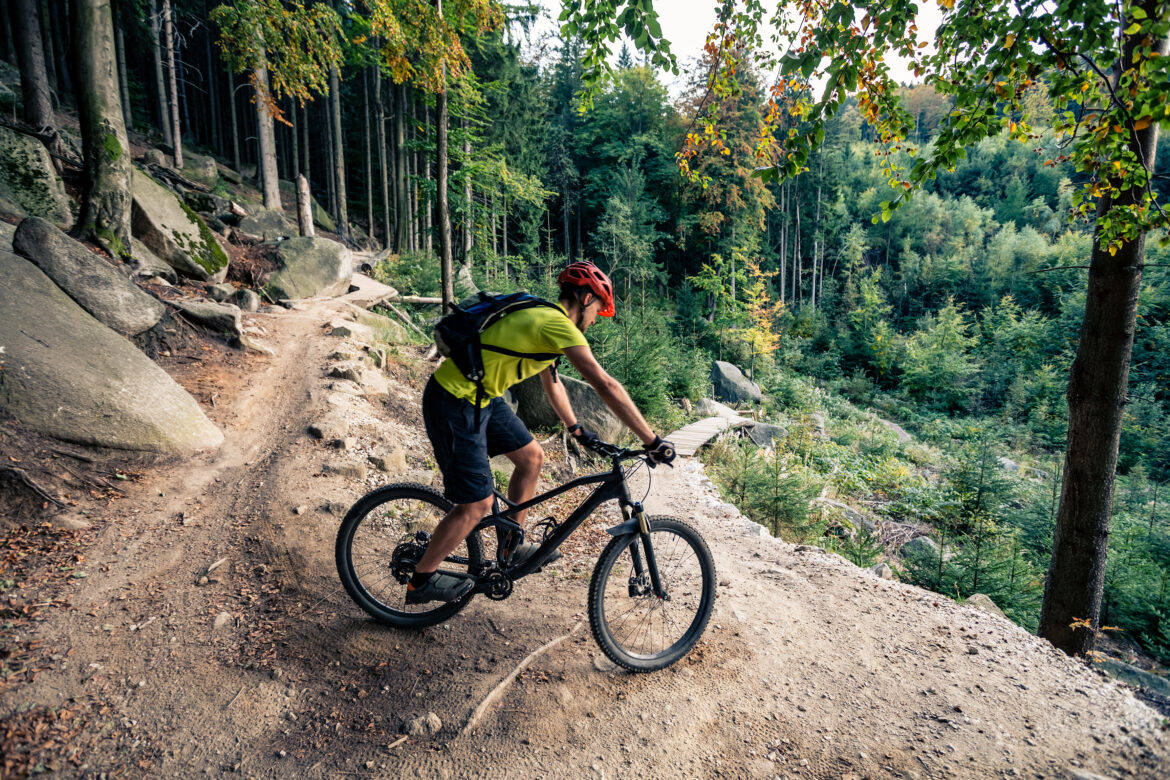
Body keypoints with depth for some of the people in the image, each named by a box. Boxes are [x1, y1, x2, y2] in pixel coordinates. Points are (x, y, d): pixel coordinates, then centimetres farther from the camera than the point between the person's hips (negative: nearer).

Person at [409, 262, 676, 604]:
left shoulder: (542, 318, 12)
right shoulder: (558, 324, -20)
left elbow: (552, 384, 24)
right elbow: (605, 385, -26)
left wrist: (576, 429, 30)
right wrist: (653, 441, -23)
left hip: (480, 397, 10)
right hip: (454, 404, -10)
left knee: (532, 457, 14)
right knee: (477, 506, -3)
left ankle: (511, 547, 30)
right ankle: (421, 579, 19)